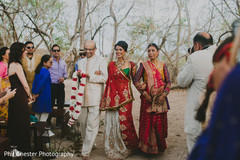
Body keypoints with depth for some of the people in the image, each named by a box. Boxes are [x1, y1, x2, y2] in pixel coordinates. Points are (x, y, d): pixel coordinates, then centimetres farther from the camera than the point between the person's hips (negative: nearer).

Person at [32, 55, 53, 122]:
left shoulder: (38, 70, 9)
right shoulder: (46, 72, -17)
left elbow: (35, 82, 10)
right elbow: (41, 84, -23)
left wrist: (34, 92, 11)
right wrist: (37, 93, -12)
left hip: (38, 97, 9)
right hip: (44, 97, -9)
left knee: (37, 114, 17)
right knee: (44, 114, 0)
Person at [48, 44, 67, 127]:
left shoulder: (63, 62, 13)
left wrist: (63, 77, -3)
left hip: (61, 86, 5)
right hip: (51, 85, -5)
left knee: (61, 105, 9)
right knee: (50, 105, 1)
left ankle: (59, 123, 20)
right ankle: (48, 123, 14)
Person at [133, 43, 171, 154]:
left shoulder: (162, 65, 7)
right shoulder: (144, 65, 4)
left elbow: (168, 82, 5)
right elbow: (136, 80, -1)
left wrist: (164, 95, -9)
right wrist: (144, 93, -10)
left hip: (160, 99, 1)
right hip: (147, 98, -1)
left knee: (160, 122, 4)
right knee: (147, 121, 0)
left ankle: (159, 146, 21)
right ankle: (147, 147, 14)